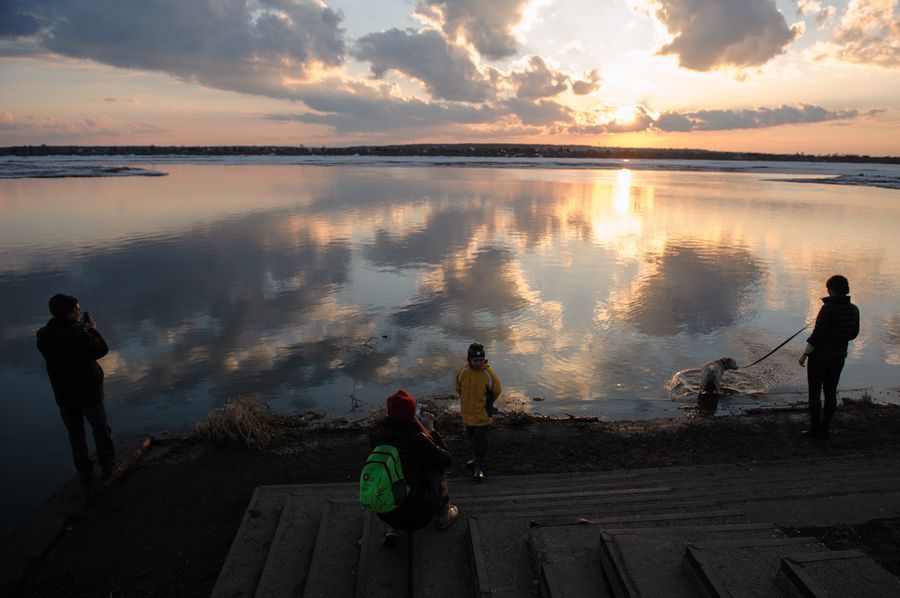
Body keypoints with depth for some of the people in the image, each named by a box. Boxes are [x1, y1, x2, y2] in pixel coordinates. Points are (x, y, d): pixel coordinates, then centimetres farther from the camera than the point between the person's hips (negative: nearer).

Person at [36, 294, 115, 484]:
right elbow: (102, 349, -14)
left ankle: (85, 472, 26)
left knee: (75, 433, 18)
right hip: (89, 391, -4)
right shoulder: (79, 335, -27)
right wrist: (93, 330, -1)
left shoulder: (43, 336, -11)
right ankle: (107, 466, 26)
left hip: (64, 394, 4)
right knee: (100, 428, 16)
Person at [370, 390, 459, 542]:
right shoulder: (418, 440, -21)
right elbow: (446, 459, -5)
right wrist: (430, 430, 1)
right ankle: (443, 515, 29)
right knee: (438, 465, 15)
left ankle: (391, 528, 24)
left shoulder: (377, 436, -8)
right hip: (417, 514, -4)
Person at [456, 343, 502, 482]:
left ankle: (479, 468, 14)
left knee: (480, 442, -1)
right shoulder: (463, 372, -10)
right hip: (468, 413, 5)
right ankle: (477, 458, 45)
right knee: (472, 438, 23)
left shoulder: (488, 374, -20)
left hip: (483, 415, -4)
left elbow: (496, 391, -3)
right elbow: (459, 388, 10)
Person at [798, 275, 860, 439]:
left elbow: (817, 335, -22)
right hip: (839, 357, 6)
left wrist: (804, 354, -13)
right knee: (831, 392, 14)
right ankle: (824, 429, 20)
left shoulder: (828, 309, -22)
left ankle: (815, 429, 8)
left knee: (814, 393, 4)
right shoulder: (854, 310, -1)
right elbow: (853, 334, 10)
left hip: (820, 356, -6)